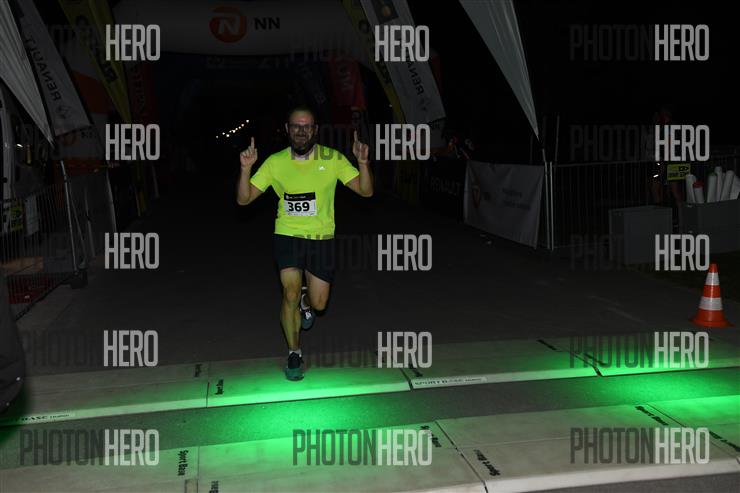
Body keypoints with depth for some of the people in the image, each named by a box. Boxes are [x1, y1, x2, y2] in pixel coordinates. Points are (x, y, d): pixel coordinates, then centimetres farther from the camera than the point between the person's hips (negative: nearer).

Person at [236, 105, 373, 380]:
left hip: (321, 239, 1)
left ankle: (306, 301, 46)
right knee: (290, 293, -15)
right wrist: (246, 168, -21)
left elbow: (365, 191, -9)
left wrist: (362, 162, -26)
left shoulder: (332, 159, -7)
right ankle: (294, 355, 9)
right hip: (287, 236, -1)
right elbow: (244, 198, -4)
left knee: (318, 304, 5)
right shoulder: (275, 162, -4)